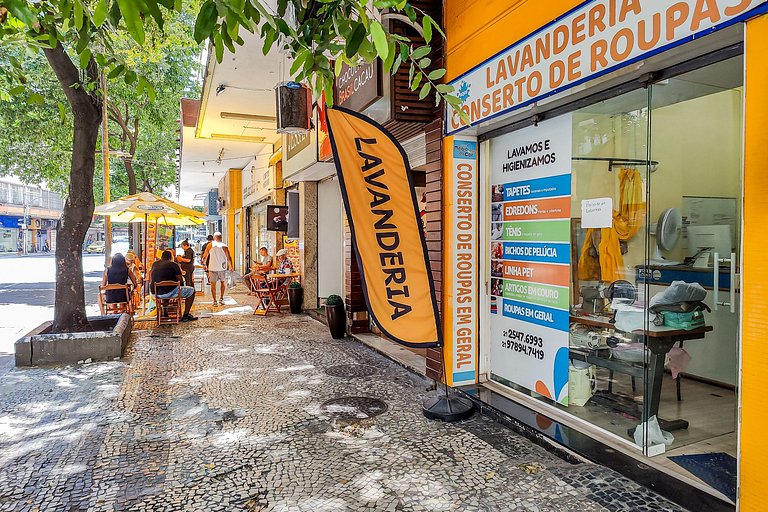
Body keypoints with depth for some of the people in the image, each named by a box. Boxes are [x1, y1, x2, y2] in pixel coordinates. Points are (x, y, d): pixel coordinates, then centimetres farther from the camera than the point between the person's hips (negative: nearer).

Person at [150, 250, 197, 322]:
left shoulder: (154, 264, 14)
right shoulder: (173, 264, -2)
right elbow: (181, 281, -3)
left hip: (155, 293, 7)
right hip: (168, 293, -7)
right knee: (191, 290, 9)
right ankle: (185, 316, 8)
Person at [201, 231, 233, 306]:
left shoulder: (210, 245, 1)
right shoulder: (224, 246, -2)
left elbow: (205, 256, 7)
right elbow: (229, 258, -1)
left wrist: (204, 264, 23)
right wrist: (231, 266, 13)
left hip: (212, 268, 0)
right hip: (222, 268, 0)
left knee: (213, 284, 7)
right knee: (223, 282, 19)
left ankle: (215, 301, 6)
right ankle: (221, 299, 16)